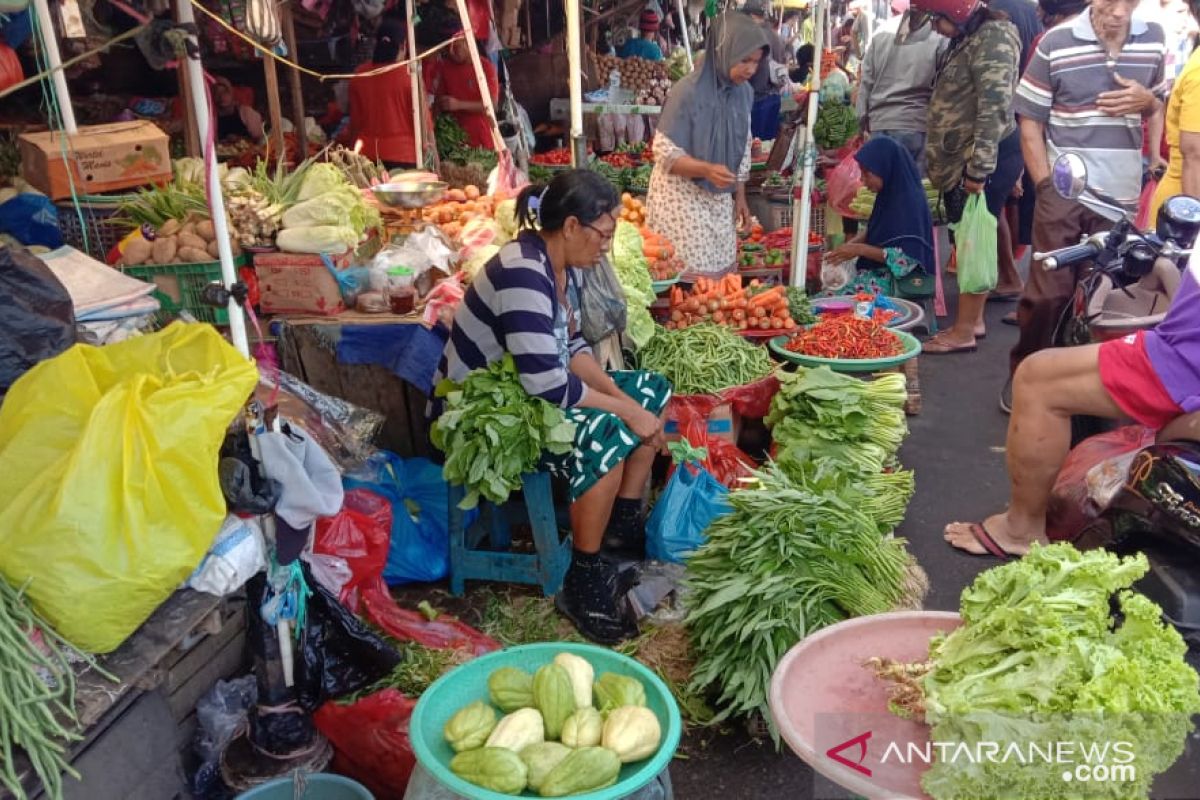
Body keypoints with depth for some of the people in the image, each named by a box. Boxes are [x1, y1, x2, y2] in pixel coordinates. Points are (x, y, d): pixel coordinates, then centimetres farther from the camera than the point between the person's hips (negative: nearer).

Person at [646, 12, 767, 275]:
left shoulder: (744, 92, -1)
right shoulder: (688, 92, -21)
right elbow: (665, 152, -19)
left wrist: (740, 196, 11)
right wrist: (707, 169, -32)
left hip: (719, 196, 6)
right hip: (682, 195, -6)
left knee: (723, 268, 11)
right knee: (691, 273, -2)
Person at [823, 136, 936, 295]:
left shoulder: (909, 202, -19)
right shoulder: (889, 194, 5)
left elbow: (906, 259, -23)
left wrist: (860, 249, -20)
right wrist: (850, 244, 0)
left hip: (898, 280, -8)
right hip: (875, 272, 8)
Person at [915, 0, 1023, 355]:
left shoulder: (994, 38, -14)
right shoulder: (965, 40, 16)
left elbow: (995, 109, -21)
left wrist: (979, 168, -24)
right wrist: (946, 164, 22)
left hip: (985, 161, -10)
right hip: (962, 161, 10)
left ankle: (964, 332, 1)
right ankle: (973, 320, 23)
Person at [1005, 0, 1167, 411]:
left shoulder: (1154, 39, 8)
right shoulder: (1056, 43, -5)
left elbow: (1160, 108, 21)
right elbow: (1030, 120, -2)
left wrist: (1148, 101, -4)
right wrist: (1045, 184, -9)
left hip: (1123, 196, 4)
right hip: (1065, 193, -3)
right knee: (1048, 293, -2)